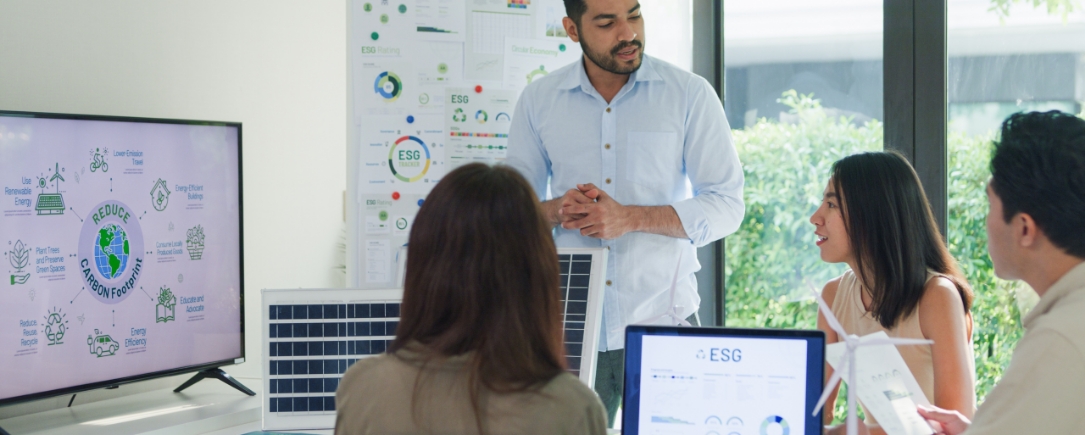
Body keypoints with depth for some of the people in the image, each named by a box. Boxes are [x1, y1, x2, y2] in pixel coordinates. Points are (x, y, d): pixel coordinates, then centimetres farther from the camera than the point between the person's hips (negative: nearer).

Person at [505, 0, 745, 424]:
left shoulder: (690, 94, 0)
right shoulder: (539, 100, 6)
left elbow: (727, 205, -2)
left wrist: (629, 218, -15)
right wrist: (556, 210, -13)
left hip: (662, 324, -1)